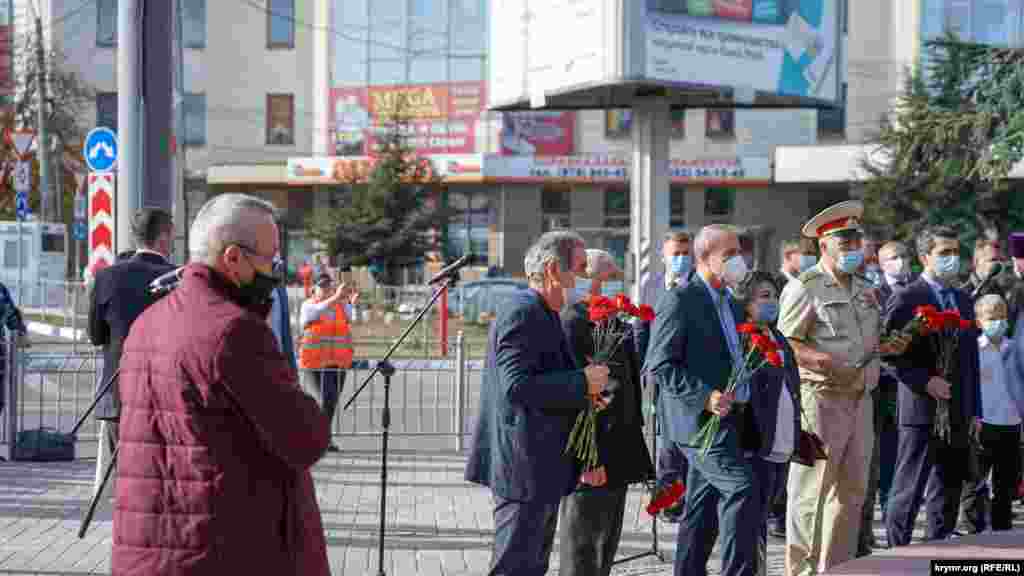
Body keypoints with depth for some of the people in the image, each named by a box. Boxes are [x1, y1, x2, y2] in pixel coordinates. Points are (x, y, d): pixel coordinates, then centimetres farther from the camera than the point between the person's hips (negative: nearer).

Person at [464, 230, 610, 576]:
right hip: (523, 467, -11)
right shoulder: (523, 313, -17)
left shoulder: (542, 314, 16)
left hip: (540, 468, 11)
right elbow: (516, 385, -26)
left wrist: (583, 393, 8)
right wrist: (582, 382, -20)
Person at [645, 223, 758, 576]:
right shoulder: (680, 301, -11)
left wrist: (741, 399, 13)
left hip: (722, 416, 9)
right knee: (741, 487, -18)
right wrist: (704, 397, -23)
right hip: (699, 418, -9)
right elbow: (659, 365, -15)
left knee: (701, 508, 12)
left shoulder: (730, 303, 18)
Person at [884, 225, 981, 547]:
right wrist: (925, 381, -19)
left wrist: (974, 411, 14)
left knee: (949, 492, 11)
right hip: (922, 411, -7)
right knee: (909, 492, -4)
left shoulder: (963, 300, 15)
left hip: (958, 415, 7)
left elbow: (971, 358, 17)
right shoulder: (906, 299, -7)